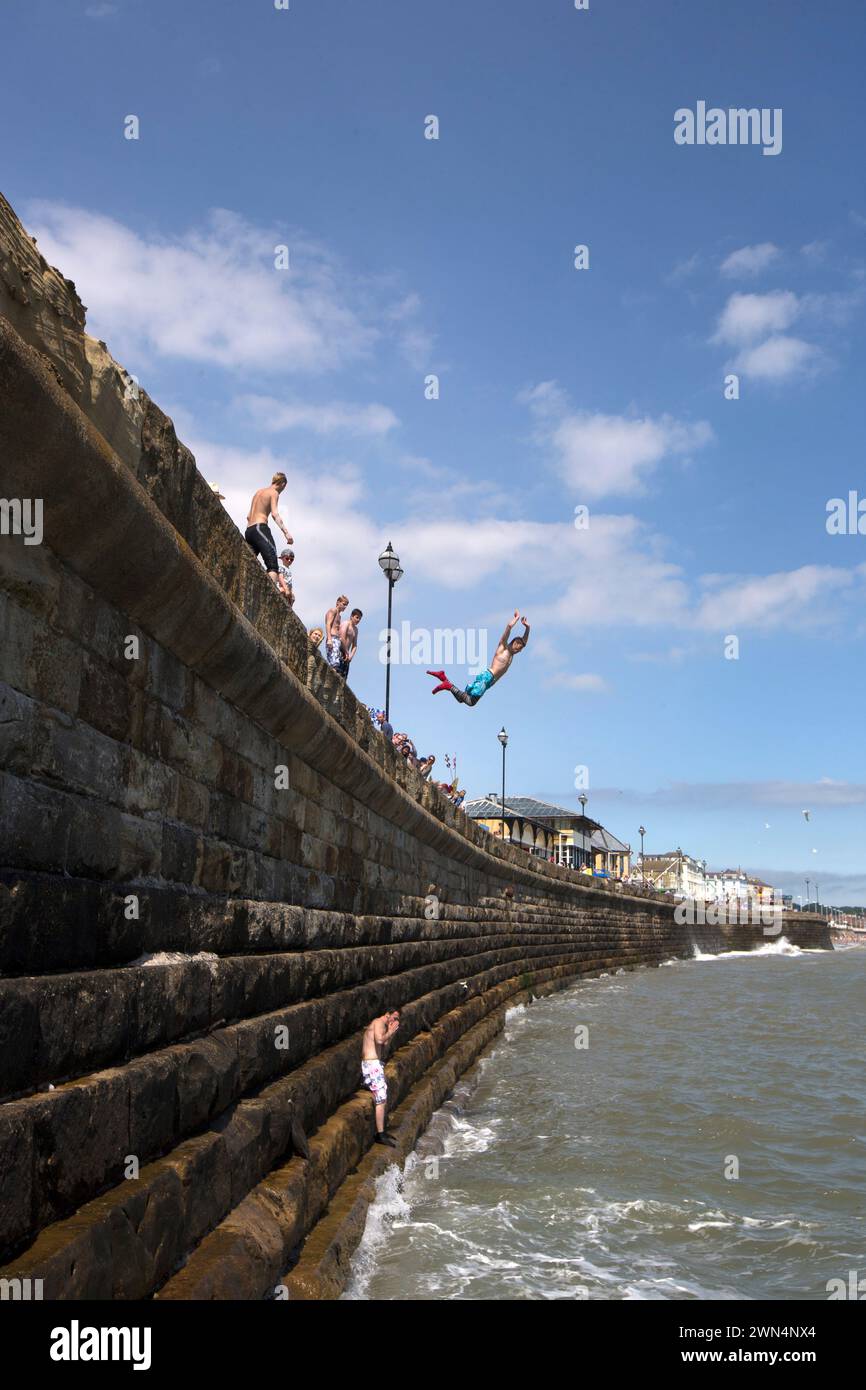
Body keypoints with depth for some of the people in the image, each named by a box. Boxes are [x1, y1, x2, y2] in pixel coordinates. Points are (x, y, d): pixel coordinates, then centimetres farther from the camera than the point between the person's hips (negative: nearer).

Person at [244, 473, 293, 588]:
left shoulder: (258, 492, 26)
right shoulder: (274, 493, 3)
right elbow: (275, 514, -13)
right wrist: (286, 532, -22)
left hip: (248, 530, 8)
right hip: (260, 528, -8)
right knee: (273, 564, -19)